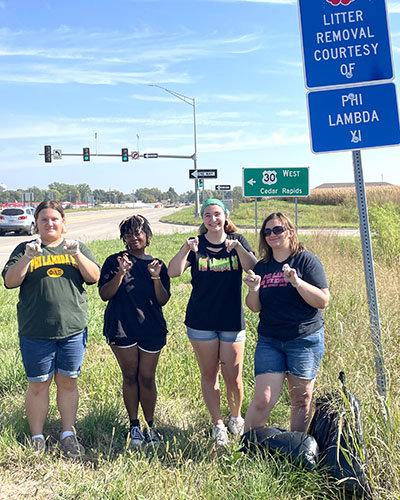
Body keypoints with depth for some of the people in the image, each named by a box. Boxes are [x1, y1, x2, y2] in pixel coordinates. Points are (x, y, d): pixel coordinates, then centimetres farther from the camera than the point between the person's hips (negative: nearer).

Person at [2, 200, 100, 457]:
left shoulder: (78, 248, 11)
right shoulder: (24, 250, 8)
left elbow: (94, 277, -1)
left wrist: (76, 253, -16)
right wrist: (28, 257, -19)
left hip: (73, 329, 1)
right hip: (35, 331, -1)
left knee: (68, 382, 8)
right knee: (38, 385, 3)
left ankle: (69, 435, 21)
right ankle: (37, 438, 17)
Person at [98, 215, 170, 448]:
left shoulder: (157, 264, 8)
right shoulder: (115, 261, 3)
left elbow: (163, 300, 3)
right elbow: (104, 294, -4)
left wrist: (156, 278, -13)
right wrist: (120, 274, -17)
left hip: (152, 329, 1)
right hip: (122, 328, -1)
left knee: (147, 379, 4)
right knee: (130, 377, 6)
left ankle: (150, 426, 19)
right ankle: (134, 426, 20)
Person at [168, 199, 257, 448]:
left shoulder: (237, 241, 4)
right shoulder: (196, 245, 2)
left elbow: (254, 269, -12)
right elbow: (173, 272, -11)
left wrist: (237, 248, -26)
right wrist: (185, 249, -26)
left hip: (232, 321, 0)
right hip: (201, 322, 0)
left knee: (233, 378, 2)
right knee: (209, 376, 8)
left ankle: (236, 417, 29)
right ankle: (218, 425, 25)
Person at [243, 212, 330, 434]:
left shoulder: (307, 260, -2)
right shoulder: (262, 267, 11)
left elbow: (323, 301, -10)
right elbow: (255, 308, 12)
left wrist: (297, 282, -22)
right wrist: (254, 290, -8)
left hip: (305, 339, -2)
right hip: (269, 341, 3)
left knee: (301, 399, 7)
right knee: (263, 399, -6)